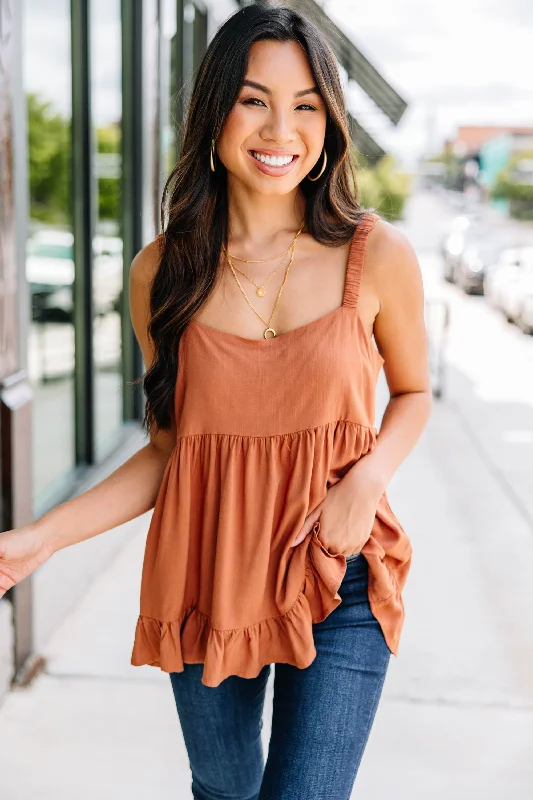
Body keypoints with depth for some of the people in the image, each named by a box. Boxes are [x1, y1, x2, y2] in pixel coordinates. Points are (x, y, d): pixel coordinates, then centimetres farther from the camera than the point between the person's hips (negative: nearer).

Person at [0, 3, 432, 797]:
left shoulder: (377, 255, -9)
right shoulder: (161, 272, -4)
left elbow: (412, 392, 7)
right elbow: (172, 449, 2)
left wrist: (367, 479, -13)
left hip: (338, 579, -2)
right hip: (204, 577, 2)